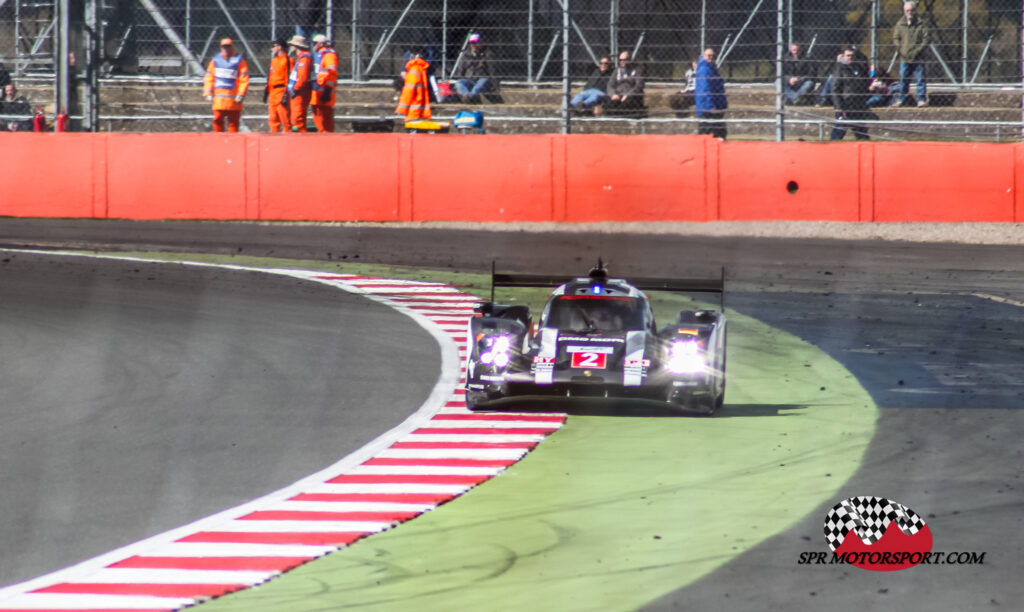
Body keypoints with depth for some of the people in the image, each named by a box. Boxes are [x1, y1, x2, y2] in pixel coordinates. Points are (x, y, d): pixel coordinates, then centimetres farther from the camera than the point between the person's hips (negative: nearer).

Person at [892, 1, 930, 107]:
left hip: (918, 58, -2)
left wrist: (919, 50, -12)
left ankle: (921, 99, 4)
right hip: (904, 58, 2)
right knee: (903, 79, 6)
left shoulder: (921, 24, 0)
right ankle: (902, 99, 15)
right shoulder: (900, 25, 8)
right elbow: (896, 39, 11)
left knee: (920, 79, -1)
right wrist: (900, 49, -5)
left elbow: (926, 38, -1)